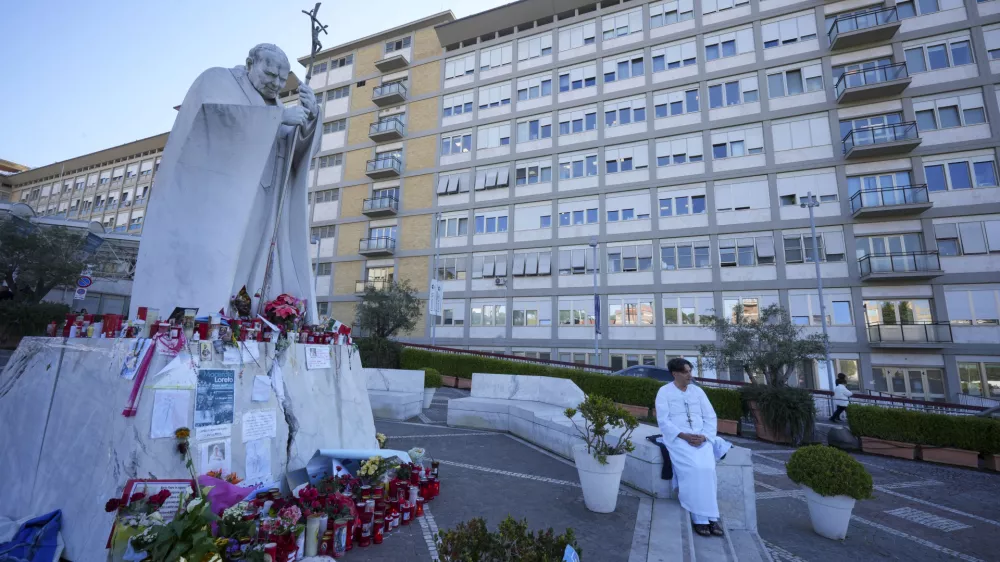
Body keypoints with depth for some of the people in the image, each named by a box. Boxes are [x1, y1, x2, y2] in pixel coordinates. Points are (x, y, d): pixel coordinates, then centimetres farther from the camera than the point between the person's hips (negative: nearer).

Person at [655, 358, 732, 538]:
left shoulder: (698, 391, 11)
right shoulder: (664, 392, -1)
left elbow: (711, 418, 7)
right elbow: (663, 421, -7)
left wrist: (703, 436, -10)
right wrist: (684, 436, -18)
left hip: (701, 438, 3)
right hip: (677, 438, -3)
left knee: (707, 467, -25)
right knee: (693, 469, -28)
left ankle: (710, 517, -16)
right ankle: (700, 518, -18)